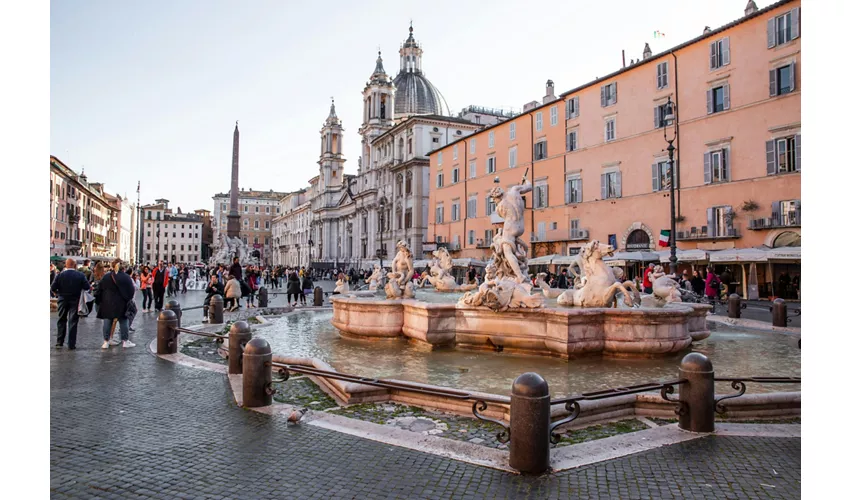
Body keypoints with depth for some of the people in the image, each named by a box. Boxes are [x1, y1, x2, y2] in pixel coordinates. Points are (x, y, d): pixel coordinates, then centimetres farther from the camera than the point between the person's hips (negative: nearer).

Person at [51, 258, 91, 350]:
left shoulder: (60, 275, -6)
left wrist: (57, 293, 12)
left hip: (63, 300, 1)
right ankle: (71, 344, 3)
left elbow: (52, 288, -7)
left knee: (61, 321, 16)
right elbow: (87, 287, -12)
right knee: (73, 322, 3)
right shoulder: (80, 275, -9)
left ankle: (59, 342, 19)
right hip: (75, 301, -1)